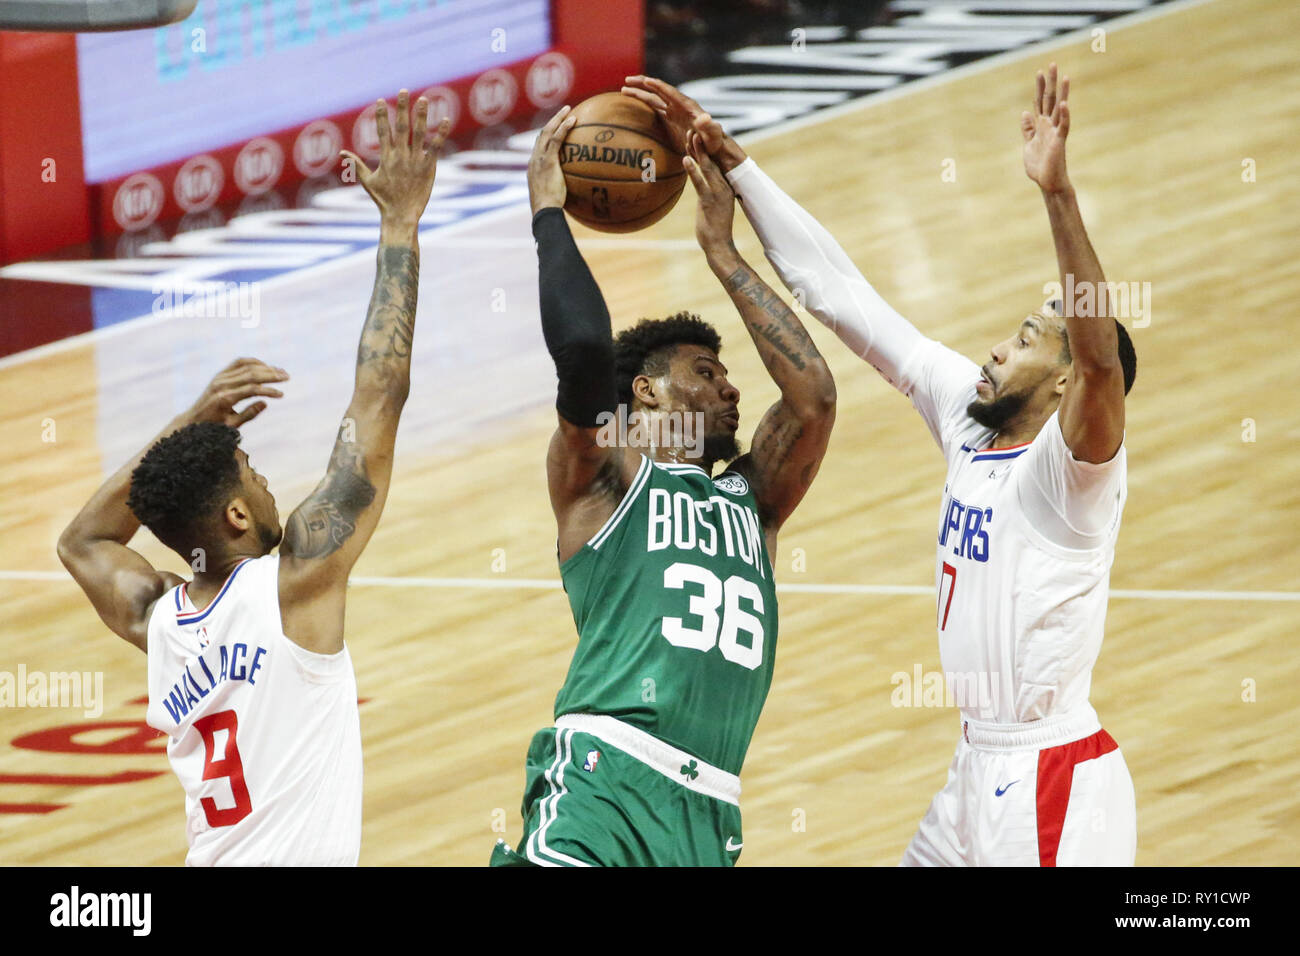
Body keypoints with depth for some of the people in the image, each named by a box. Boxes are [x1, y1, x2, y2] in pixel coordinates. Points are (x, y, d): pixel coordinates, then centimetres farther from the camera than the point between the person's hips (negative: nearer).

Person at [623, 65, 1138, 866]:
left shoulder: (1074, 462, -15)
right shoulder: (970, 417, 5)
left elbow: (1101, 355, -38)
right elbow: (836, 288, 7)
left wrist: (1059, 194, -48)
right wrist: (728, 160, 6)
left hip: (1056, 789, -9)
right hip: (982, 770, 9)